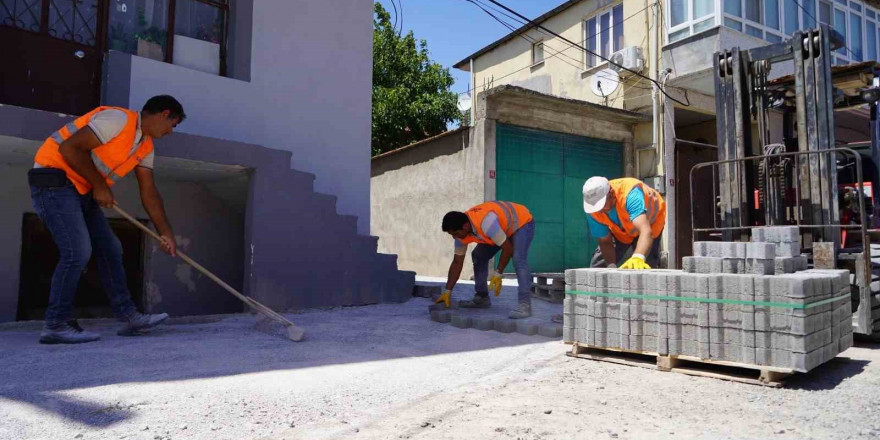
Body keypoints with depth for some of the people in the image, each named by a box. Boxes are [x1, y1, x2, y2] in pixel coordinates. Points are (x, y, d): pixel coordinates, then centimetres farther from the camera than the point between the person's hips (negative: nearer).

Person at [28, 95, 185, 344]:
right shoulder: (119, 119, -18)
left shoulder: (145, 146, 10)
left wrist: (166, 234, 4)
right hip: (54, 180, -10)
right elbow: (69, 147, -24)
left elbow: (149, 193, 9)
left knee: (109, 249, 6)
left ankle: (128, 316, 9)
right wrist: (99, 186, -16)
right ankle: (56, 325, -5)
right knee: (78, 252, -16)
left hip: (81, 190, 10)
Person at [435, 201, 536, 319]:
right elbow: (457, 262, -6)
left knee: (519, 260, -29)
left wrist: (498, 274, -26)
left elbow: (508, 248, -31)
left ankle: (524, 305, -29)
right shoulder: (461, 231, -15)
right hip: (503, 226, 8)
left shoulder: (485, 222, -41)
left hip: (521, 222, -8)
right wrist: (447, 291, -7)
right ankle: (482, 298, 11)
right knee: (478, 256, 2)